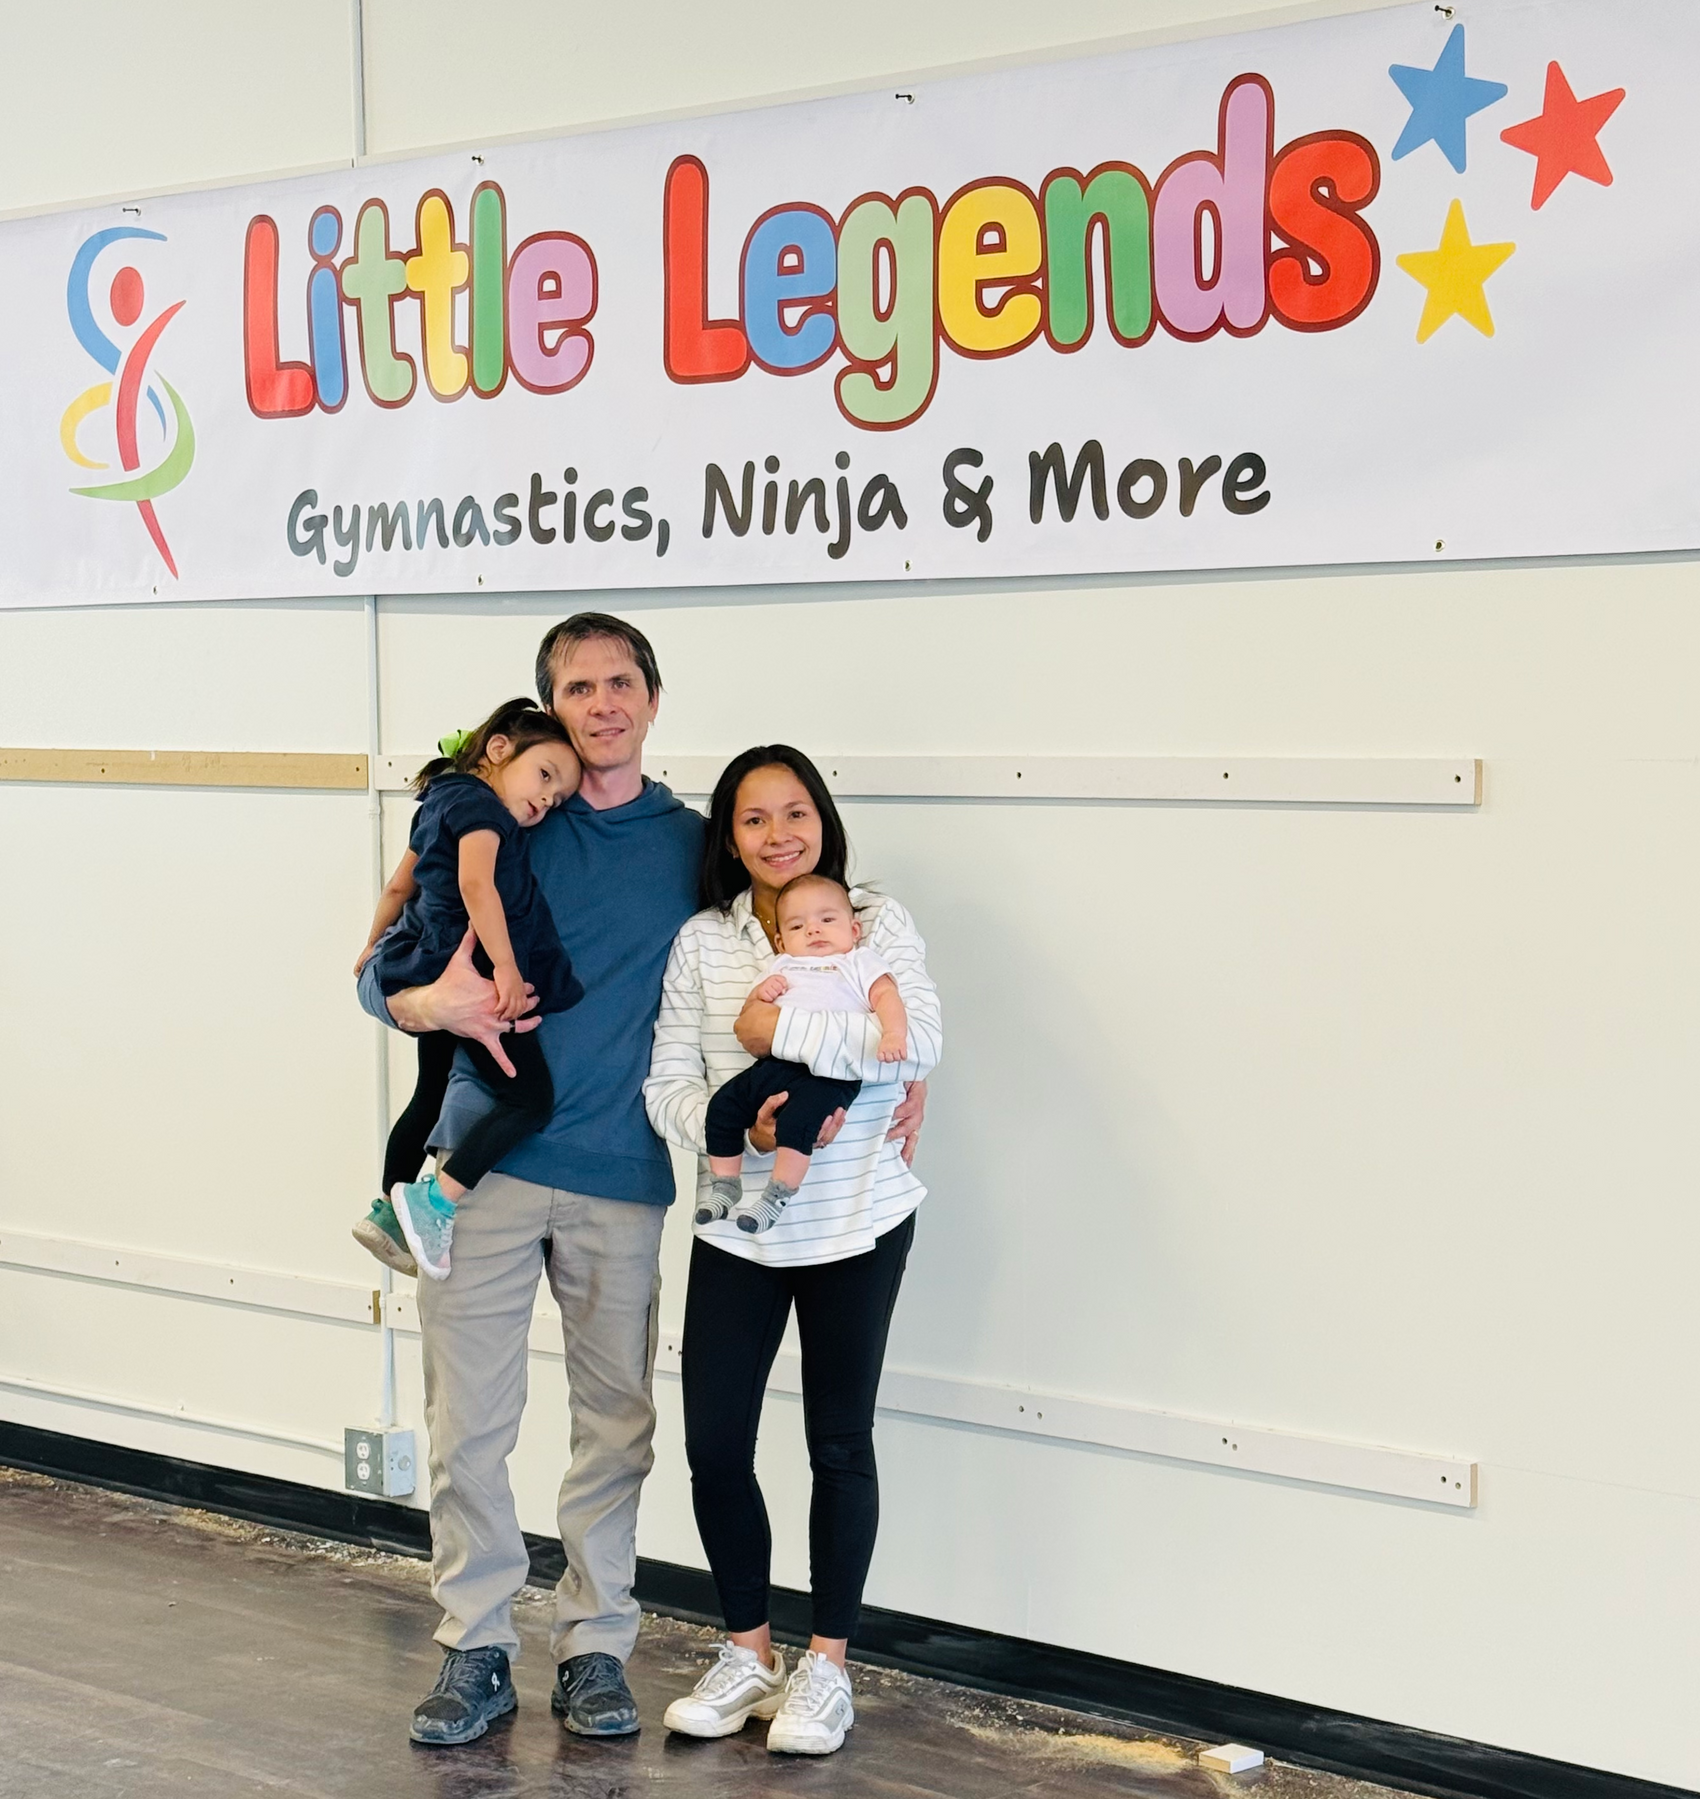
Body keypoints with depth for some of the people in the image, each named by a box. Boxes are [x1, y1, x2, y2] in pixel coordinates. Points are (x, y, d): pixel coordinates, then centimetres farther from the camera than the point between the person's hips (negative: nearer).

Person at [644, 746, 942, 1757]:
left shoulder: (876, 924, -4)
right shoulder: (702, 944, 2)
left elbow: (920, 1040, -20)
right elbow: (668, 1086, -2)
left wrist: (784, 1029, -21)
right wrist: (739, 1129, -21)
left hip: (857, 1223, -2)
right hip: (737, 1225, 2)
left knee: (839, 1443, 8)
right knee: (714, 1444, 3)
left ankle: (828, 1663, 22)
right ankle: (749, 1651, 23)